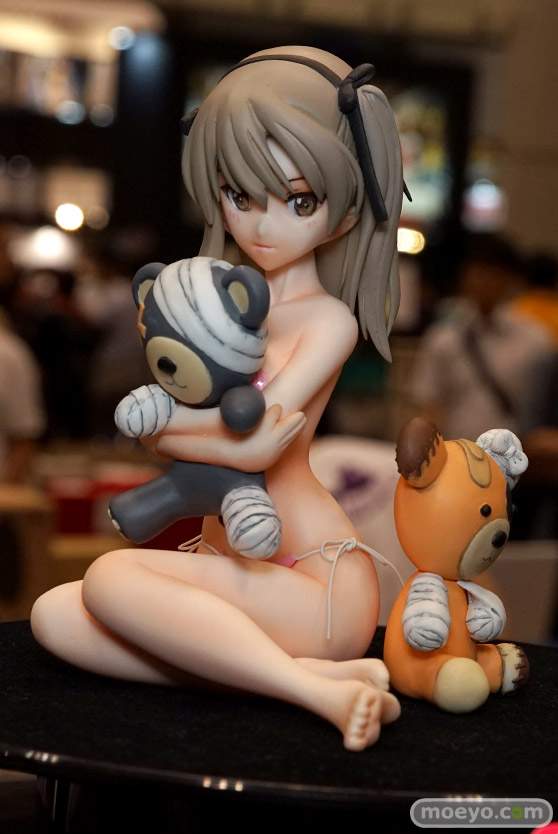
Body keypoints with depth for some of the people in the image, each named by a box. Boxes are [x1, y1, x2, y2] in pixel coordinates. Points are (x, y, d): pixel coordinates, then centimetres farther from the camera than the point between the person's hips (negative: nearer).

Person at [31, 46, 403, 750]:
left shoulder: (328, 320, -8)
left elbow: (259, 447, -21)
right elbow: (154, 431, 2)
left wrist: (164, 416, -9)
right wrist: (232, 424, -15)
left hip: (318, 582, -8)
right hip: (229, 568, 8)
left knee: (111, 577, -27)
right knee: (54, 615, -13)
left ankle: (311, 685, -26)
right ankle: (306, 674, -20)